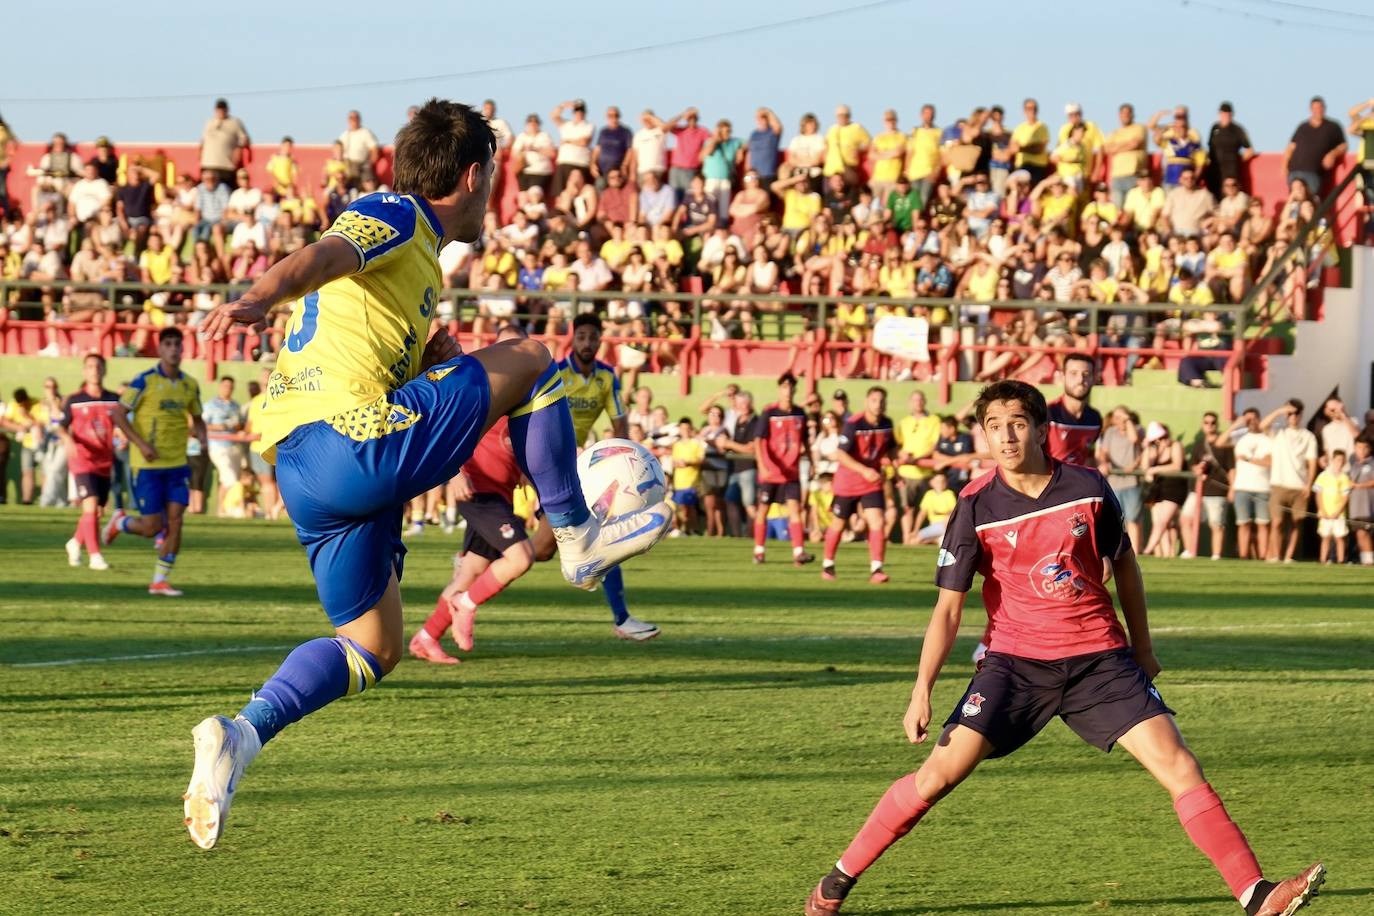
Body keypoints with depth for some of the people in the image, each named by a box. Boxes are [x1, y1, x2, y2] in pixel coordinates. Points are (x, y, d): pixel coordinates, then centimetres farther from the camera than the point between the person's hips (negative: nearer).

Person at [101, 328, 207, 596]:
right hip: (147, 464, -4)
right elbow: (119, 415, -9)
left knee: (175, 521, -6)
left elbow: (197, 419, 20)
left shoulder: (189, 385, 6)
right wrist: (141, 444, -20)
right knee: (152, 527, -4)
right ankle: (119, 522, 30)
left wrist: (202, 440, -2)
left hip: (178, 463, 4)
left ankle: (160, 580, 4)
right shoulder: (145, 381, -9)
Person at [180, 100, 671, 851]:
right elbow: (324, 257, -23)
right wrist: (258, 299, -43)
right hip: (352, 443, -10)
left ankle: (238, 736, -2)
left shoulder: (413, 254, 29)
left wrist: (435, 360, 20)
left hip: (300, 469, 10)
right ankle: (579, 540, 10)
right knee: (528, 360, 1)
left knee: (371, 647, 14)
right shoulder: (395, 216, -1)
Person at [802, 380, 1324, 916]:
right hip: (1016, 661, -1)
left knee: (1178, 765, -10)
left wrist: (1142, 648, 18)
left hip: (1099, 659, 1)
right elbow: (949, 607, -5)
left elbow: (1124, 563, 14)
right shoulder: (976, 508, -7)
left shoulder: (1087, 489, -3)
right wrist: (922, 691, -13)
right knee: (940, 771, -13)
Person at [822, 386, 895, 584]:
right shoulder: (853, 424, -19)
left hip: (872, 482, 3)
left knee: (878, 522, -15)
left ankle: (876, 569, -15)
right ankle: (827, 565, 31)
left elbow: (891, 447, 18)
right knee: (839, 525, 11)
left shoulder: (886, 424, -1)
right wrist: (864, 470, -34)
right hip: (848, 482, -3)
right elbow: (840, 454, -25)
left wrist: (889, 458, -3)